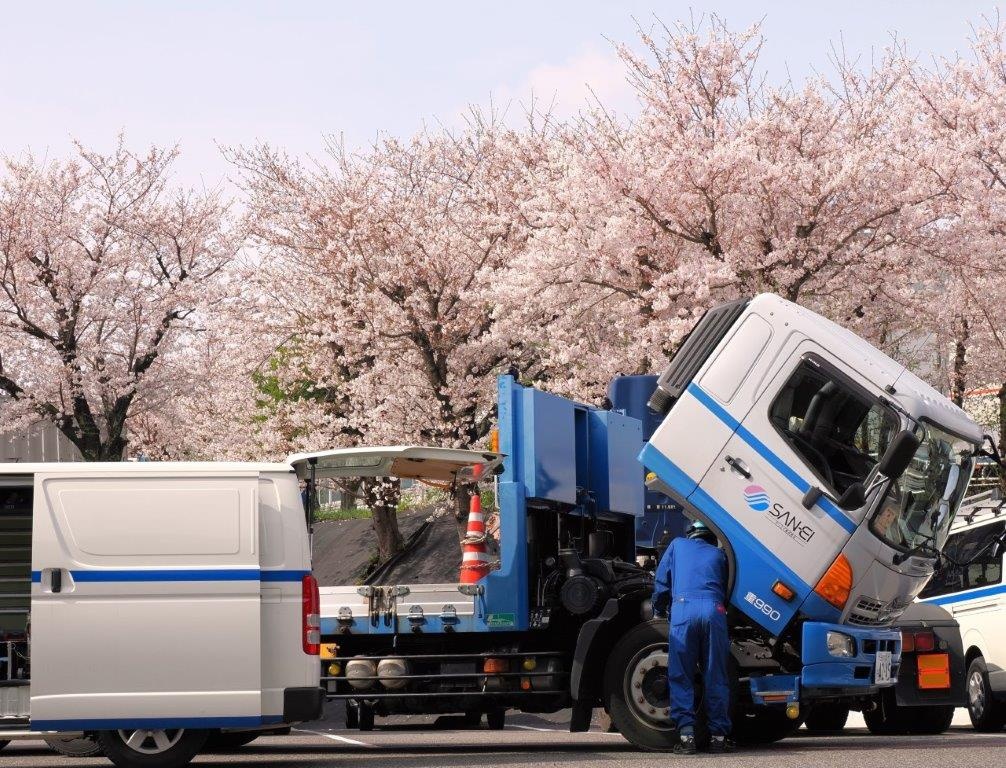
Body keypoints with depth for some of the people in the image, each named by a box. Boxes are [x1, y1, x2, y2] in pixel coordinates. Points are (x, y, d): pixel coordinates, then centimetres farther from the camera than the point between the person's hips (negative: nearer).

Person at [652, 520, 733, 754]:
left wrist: (658, 612, 37)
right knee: (716, 678, 6)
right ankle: (718, 735, 3)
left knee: (681, 676, 1)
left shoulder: (678, 545, 26)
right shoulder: (718, 554, 28)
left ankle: (686, 734, -9)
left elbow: (661, 582, 26)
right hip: (714, 609, 1)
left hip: (683, 608, -1)